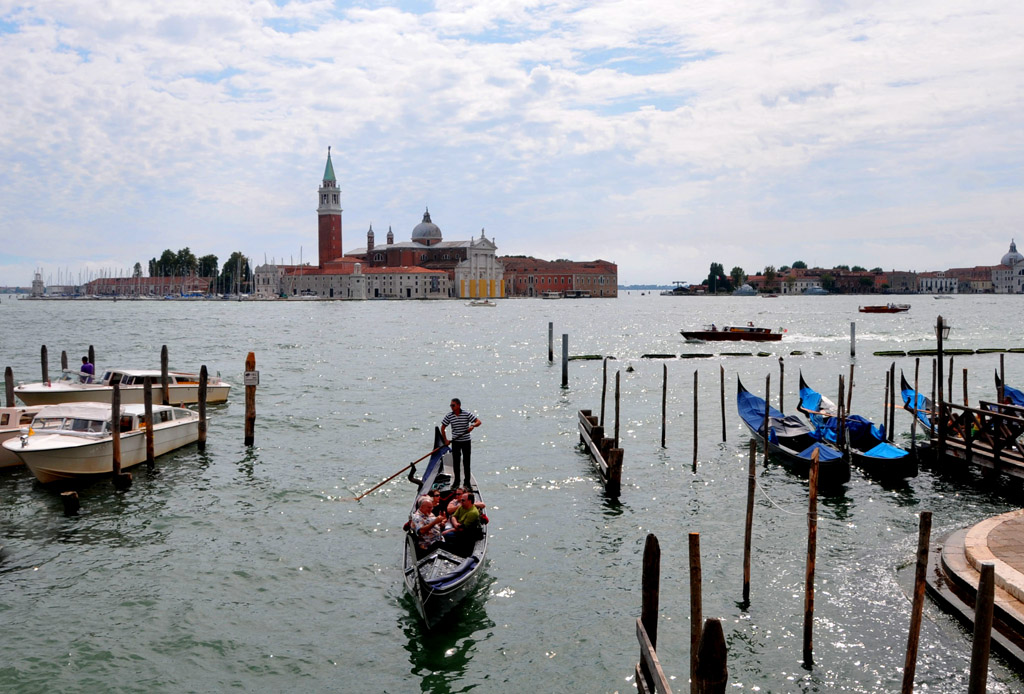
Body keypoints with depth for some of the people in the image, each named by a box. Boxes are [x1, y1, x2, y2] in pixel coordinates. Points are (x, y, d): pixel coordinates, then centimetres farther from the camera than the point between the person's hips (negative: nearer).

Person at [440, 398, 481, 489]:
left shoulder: (467, 414, -10)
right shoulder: (449, 416, -4)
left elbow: (478, 421, -11)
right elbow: (443, 428, 5)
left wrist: (473, 426, -31)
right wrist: (445, 440, 0)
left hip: (466, 441, -2)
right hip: (455, 442, 2)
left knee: (466, 462, 3)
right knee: (456, 462, 4)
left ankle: (467, 482, 12)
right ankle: (456, 481, 16)